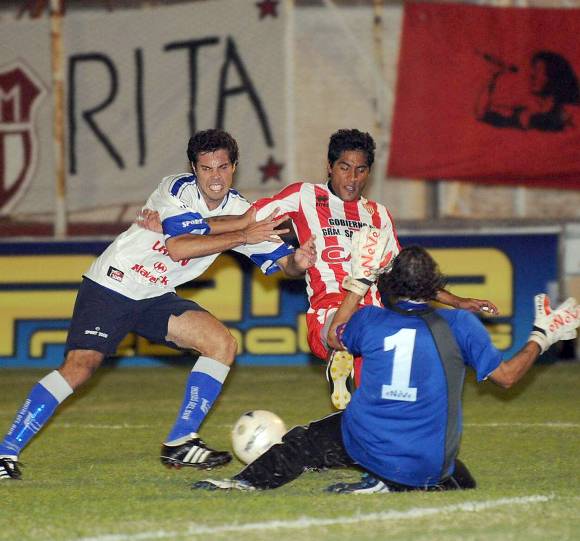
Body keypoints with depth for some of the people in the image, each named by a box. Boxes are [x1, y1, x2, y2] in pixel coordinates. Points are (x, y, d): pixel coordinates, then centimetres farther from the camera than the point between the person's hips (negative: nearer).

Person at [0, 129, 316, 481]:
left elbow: (283, 261, -1)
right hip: (110, 287, -6)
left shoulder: (242, 211, 0)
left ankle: (180, 444, -5)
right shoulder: (176, 189, -16)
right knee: (80, 366, -20)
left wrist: (299, 260, -25)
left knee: (223, 344, -10)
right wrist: (242, 234, -29)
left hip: (156, 298, 6)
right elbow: (177, 247, -30)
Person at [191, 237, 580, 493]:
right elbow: (507, 376, 5)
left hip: (368, 444, 1)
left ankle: (246, 483, 6)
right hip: (428, 465, -1)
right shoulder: (460, 324, -4)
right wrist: (542, 338, 20)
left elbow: (335, 338, 25)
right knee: (464, 482, 26)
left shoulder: (370, 320, 1)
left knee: (303, 442, 22)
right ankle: (394, 487, 0)